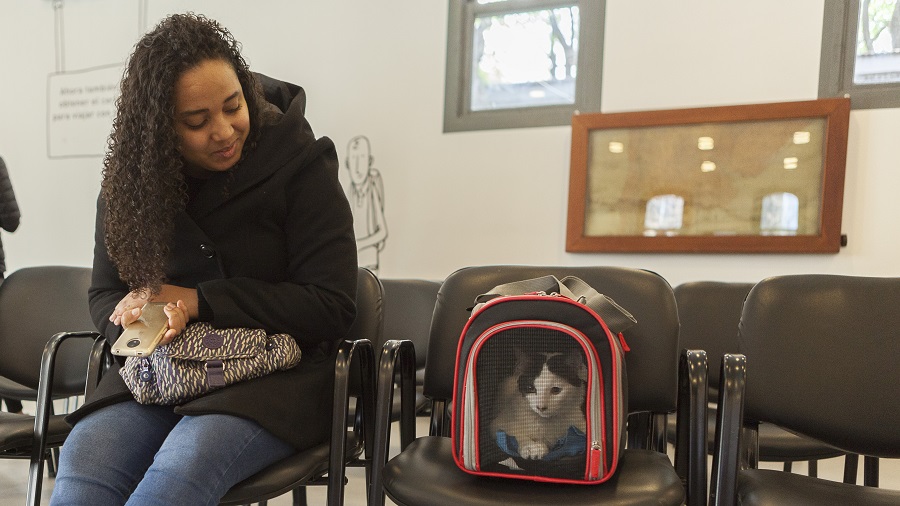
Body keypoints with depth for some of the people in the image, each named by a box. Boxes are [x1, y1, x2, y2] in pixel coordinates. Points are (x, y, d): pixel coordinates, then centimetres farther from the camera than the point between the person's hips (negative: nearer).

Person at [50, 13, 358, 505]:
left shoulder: (300, 164, -9)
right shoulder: (130, 181, 5)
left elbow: (332, 304, -12)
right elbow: (104, 296, 11)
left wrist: (198, 300, -14)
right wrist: (150, 317, -15)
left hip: (274, 376, -3)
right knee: (80, 463, -26)